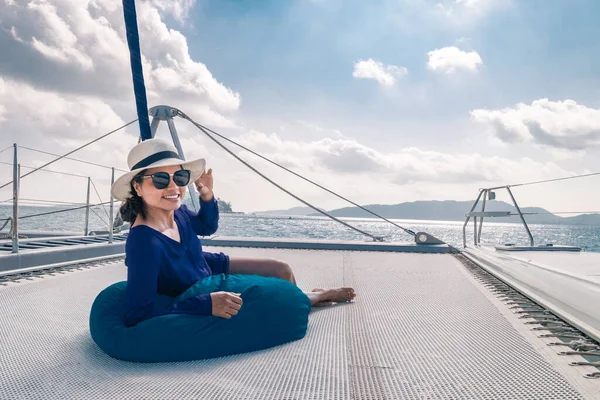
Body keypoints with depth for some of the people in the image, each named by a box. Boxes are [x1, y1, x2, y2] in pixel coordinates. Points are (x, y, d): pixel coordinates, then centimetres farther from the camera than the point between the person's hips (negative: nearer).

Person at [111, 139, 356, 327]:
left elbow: (207, 227, 5)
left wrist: (207, 195, -15)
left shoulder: (175, 210, -18)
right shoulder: (144, 242, -41)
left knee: (282, 270, 10)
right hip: (196, 302, -6)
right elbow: (137, 315, -42)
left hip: (207, 269, 7)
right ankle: (306, 300, 38)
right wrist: (206, 304, -45)